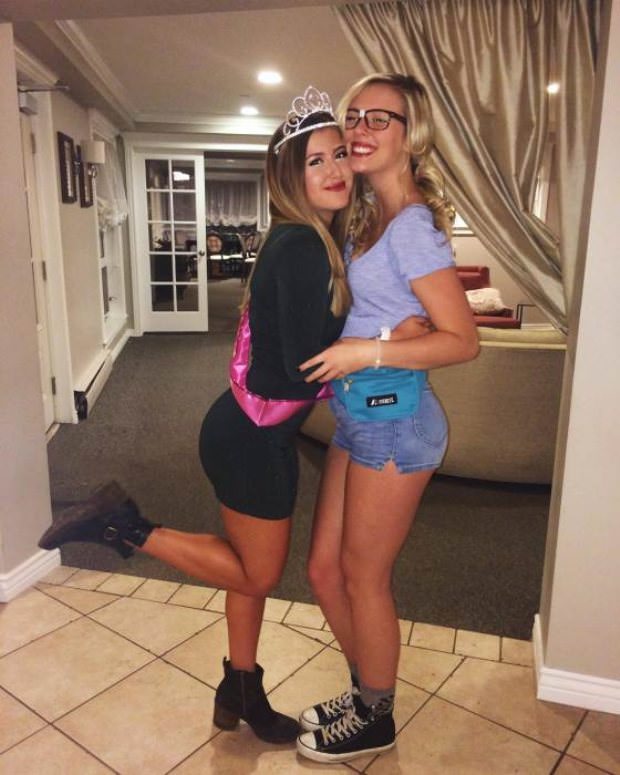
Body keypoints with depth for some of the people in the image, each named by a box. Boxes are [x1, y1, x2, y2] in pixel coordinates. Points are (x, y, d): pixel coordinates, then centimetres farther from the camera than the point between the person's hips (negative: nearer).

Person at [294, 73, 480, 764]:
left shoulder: (410, 225, -14)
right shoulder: (368, 216, 12)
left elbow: (462, 340, -16)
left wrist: (367, 352, -20)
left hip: (393, 421, -9)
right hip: (358, 416, 9)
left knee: (363, 577, 8)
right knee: (324, 568, 16)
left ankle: (374, 721, 34)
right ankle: (366, 692, 40)